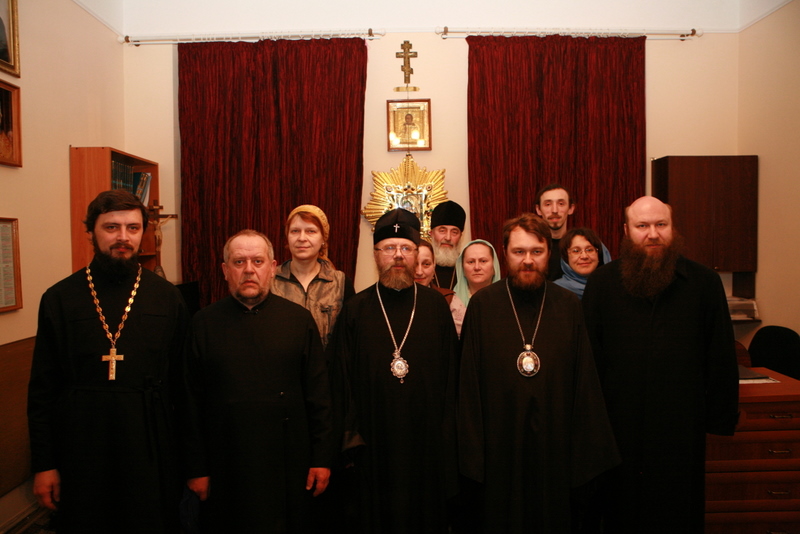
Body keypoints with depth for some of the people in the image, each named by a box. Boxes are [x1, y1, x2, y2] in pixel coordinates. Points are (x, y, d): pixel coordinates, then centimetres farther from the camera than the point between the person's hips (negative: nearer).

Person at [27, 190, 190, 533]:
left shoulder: (167, 298, -2)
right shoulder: (59, 299, -1)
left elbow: (183, 381, 1)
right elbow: (42, 389, 1)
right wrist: (43, 464, 1)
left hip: (151, 449, 0)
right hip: (81, 450, 0)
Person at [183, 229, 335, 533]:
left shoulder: (300, 320, 0)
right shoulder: (204, 323, 0)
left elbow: (319, 396, 0)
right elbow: (192, 402, 0)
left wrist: (322, 459, -1)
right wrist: (196, 469, 0)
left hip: (288, 465, 0)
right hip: (225, 470, 0)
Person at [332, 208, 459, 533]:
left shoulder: (435, 305, 2)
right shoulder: (356, 309, 1)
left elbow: (450, 370, 2)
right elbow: (344, 378, 1)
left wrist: (446, 430, -3)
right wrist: (352, 434, -4)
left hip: (427, 437, 1)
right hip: (374, 441, 0)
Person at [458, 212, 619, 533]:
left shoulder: (569, 306, 2)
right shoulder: (482, 305, -3)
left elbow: (585, 382, 2)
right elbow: (468, 385, -4)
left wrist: (586, 456, -1)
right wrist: (471, 456, -6)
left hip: (555, 449, 2)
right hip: (499, 451, -1)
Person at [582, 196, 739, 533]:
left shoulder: (705, 283, -1)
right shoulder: (602, 283, -1)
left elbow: (721, 356, 2)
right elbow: (589, 355, -1)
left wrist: (721, 417, 1)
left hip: (682, 426, 0)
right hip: (619, 425, 0)